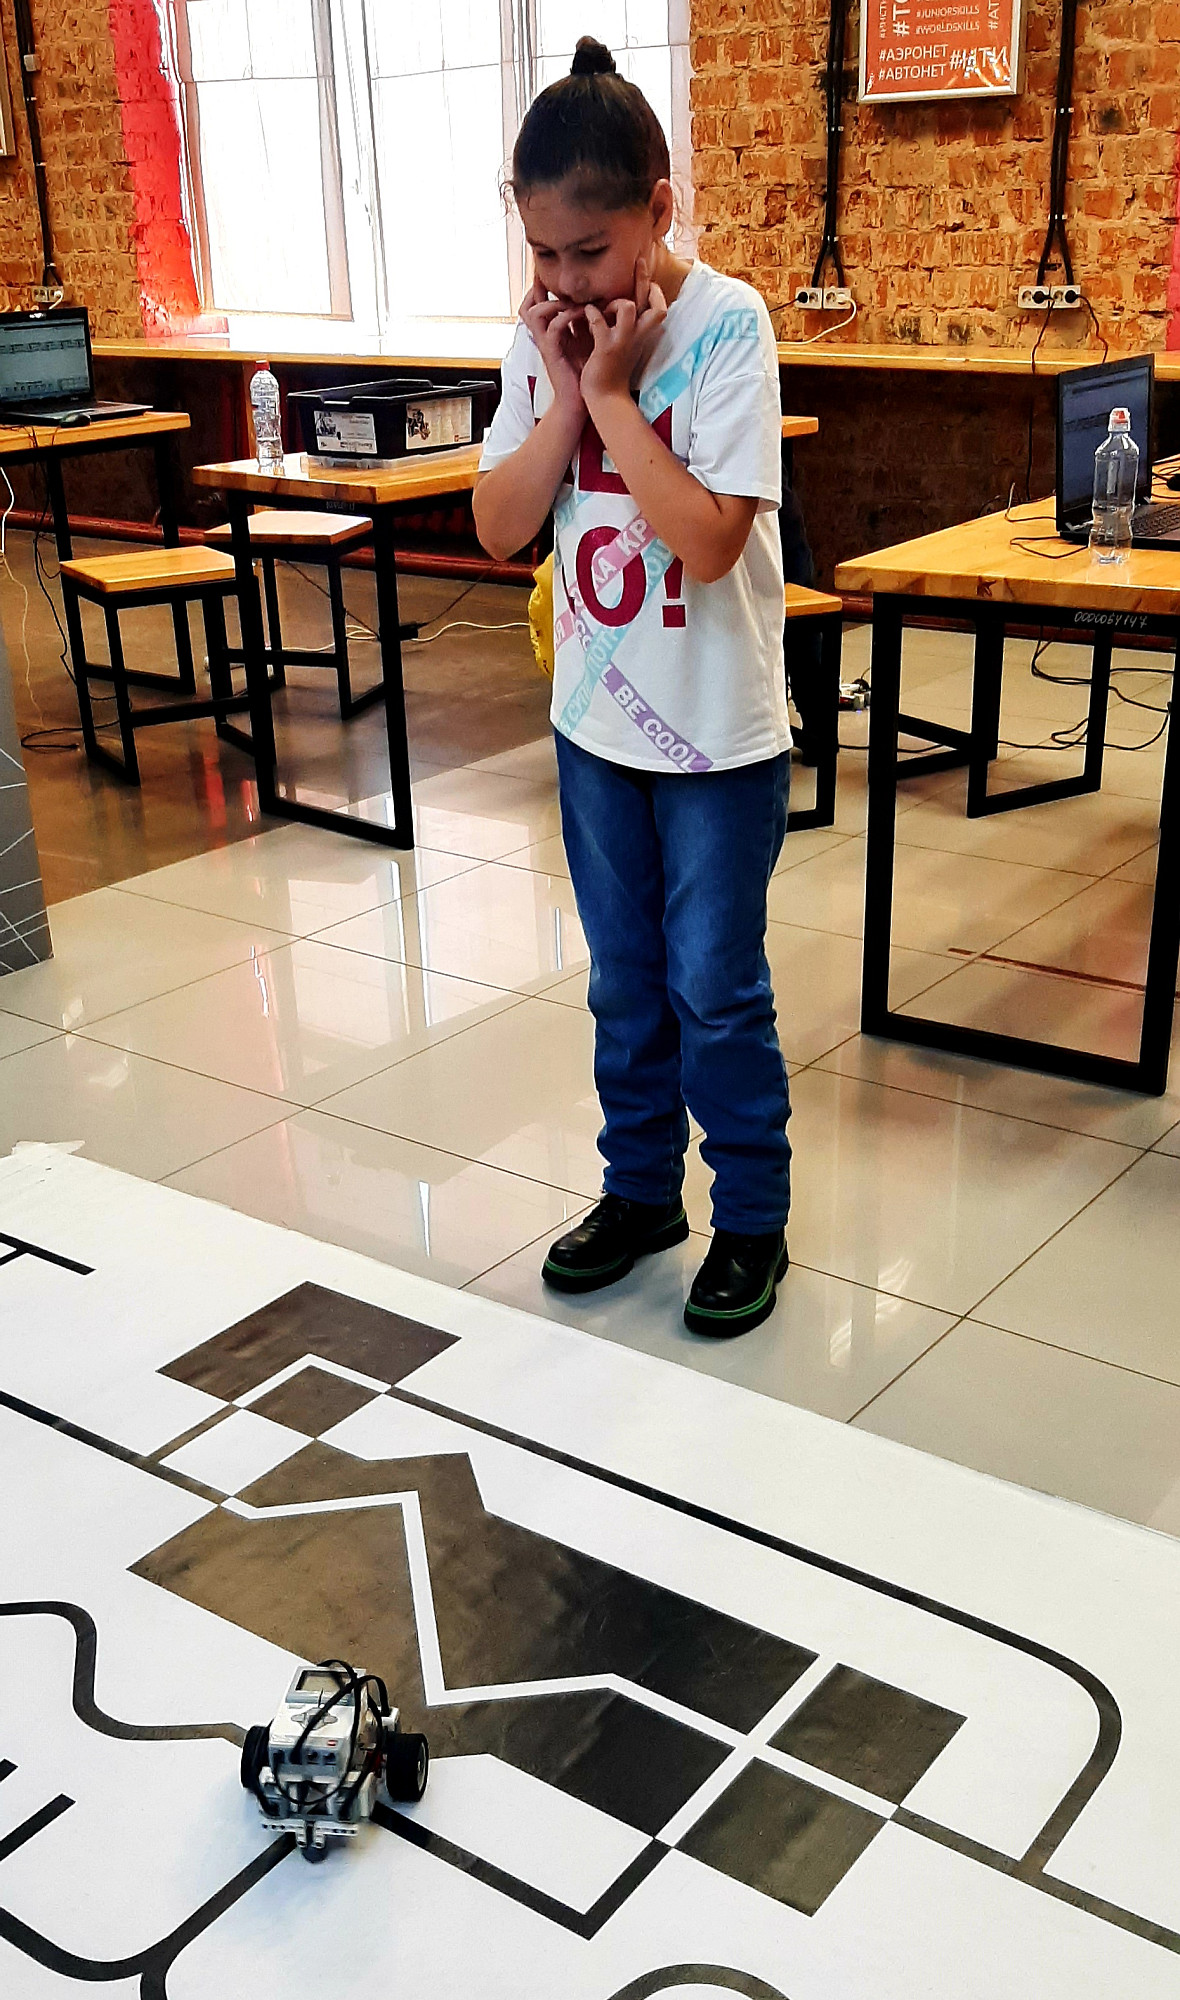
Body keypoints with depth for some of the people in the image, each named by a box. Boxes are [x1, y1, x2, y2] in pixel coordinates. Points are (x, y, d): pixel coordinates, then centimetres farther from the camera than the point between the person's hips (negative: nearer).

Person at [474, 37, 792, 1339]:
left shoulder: (726, 325, -16)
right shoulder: (541, 337, -1)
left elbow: (706, 544, -24)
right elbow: (499, 529, -3)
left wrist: (612, 390, -22)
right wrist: (564, 395, -15)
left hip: (717, 731, -5)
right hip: (594, 717, 5)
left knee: (714, 988, 5)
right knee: (624, 980, 17)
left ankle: (752, 1217, 24)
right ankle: (641, 1188, 35)